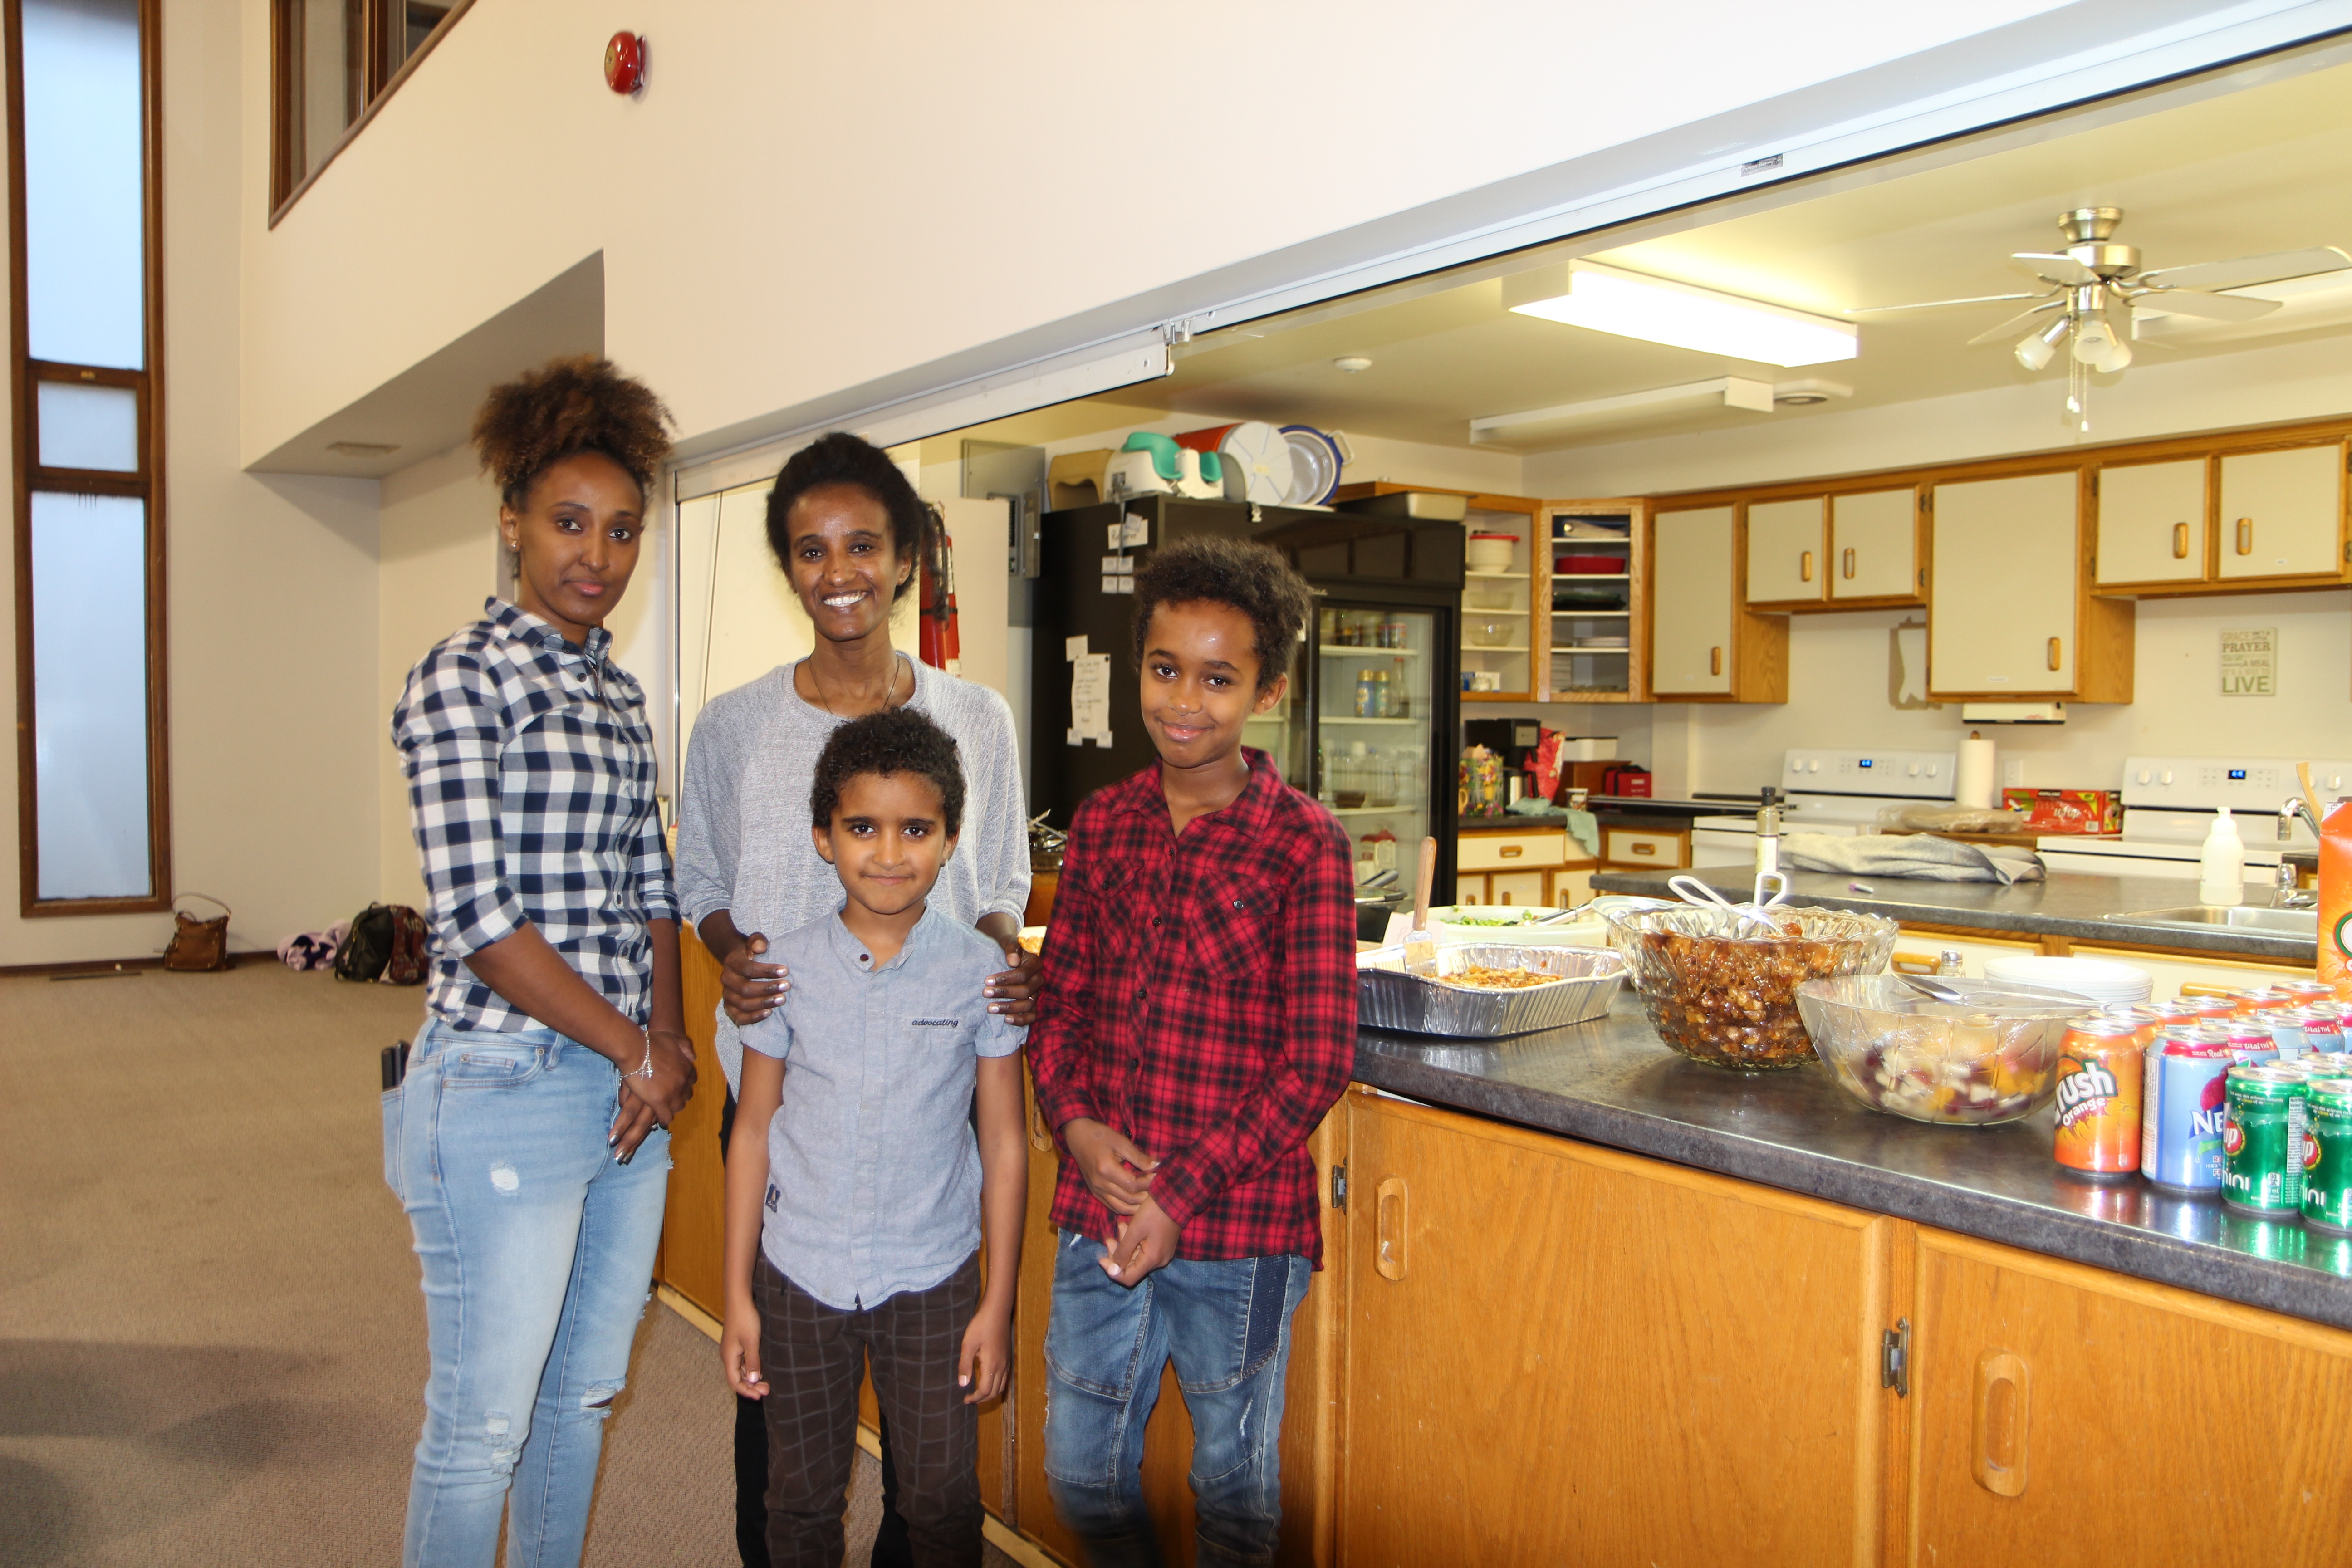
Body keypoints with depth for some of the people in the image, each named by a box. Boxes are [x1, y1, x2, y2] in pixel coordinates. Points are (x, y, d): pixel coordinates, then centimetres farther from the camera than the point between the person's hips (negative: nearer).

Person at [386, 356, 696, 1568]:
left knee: (584, 1393, 19)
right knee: (485, 1424, 6)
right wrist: (638, 1051, -12)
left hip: (629, 1087, 7)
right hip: (508, 1089, -7)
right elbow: (479, 917, -17)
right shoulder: (462, 679, -11)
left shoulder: (616, 690, 12)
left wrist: (668, 1036, -1)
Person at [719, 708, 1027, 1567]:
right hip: (800, 1276, 1)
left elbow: (1004, 1145, -3)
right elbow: (753, 1133, 2)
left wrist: (998, 1303, -3)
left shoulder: (981, 970, -8)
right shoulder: (785, 969, -5)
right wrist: (738, 1294, 2)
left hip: (933, 1278, -1)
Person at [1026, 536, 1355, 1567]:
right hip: (1098, 1212, 5)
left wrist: (1184, 1193, -14)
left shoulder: (1303, 843, -11)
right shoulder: (1102, 823, 4)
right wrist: (1075, 1122, -7)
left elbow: (1316, 1062, -11)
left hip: (1239, 1229, -4)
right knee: (1081, 1475, 19)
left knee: (1234, 1482, 16)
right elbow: (1058, 997, 10)